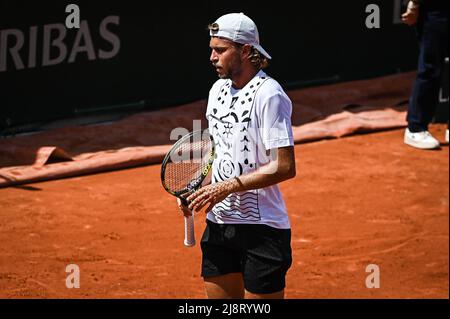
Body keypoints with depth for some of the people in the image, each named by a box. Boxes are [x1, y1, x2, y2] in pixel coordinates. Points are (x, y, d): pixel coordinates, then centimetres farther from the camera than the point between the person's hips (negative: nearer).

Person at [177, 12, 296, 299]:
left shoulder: (269, 95, -15)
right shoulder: (218, 90, 11)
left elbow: (285, 167, -19)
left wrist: (228, 186, -20)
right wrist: (199, 189, 4)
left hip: (262, 227, -8)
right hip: (219, 222, 8)